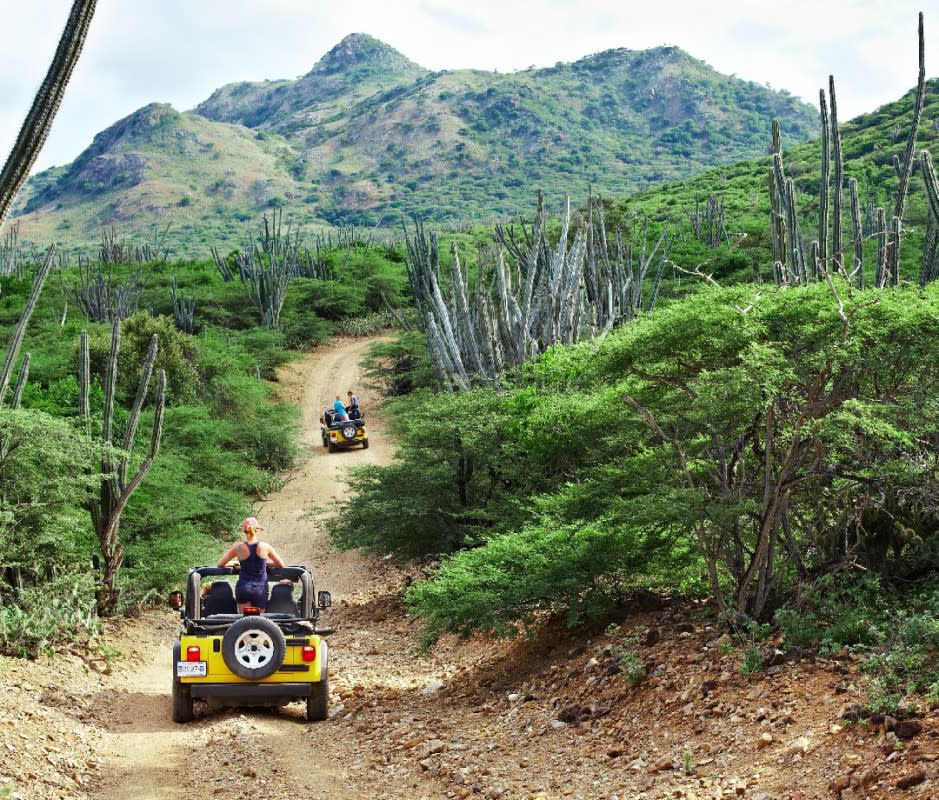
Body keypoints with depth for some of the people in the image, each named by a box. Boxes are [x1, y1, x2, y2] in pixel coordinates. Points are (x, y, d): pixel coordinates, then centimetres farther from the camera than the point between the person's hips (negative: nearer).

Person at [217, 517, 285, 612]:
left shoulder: (238, 547, -5)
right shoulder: (265, 547, -3)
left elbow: (220, 564, 4)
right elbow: (281, 564, 10)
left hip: (243, 587, 0)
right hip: (261, 589, 0)